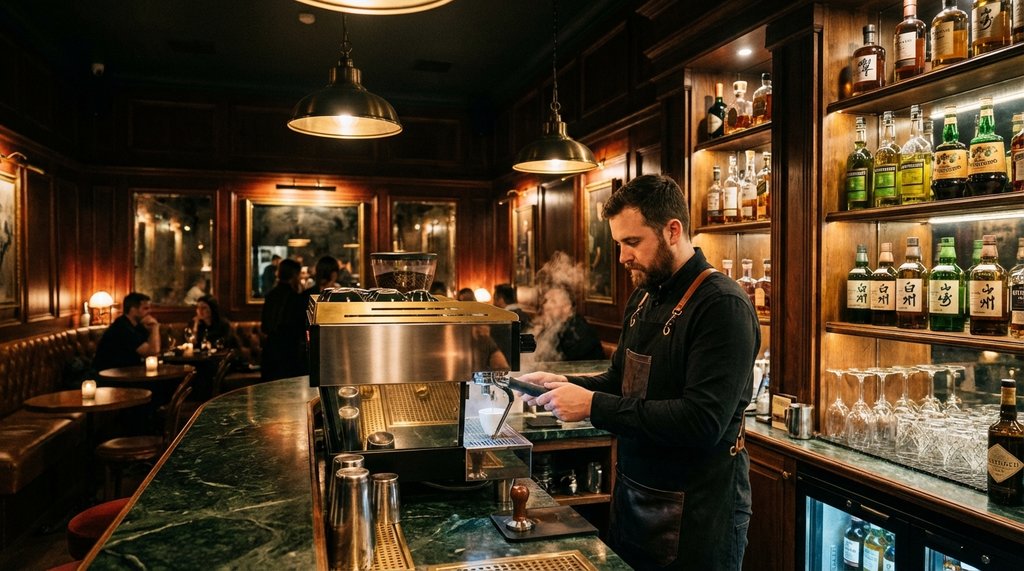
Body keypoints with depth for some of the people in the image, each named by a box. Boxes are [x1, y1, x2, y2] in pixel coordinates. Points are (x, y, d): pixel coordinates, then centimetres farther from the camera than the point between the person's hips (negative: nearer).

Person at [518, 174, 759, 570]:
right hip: (631, 495, 8)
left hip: (696, 513, -8)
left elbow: (702, 422, -28)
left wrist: (593, 406, -26)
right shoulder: (643, 297, 6)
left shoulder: (723, 307, -20)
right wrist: (566, 386, -3)